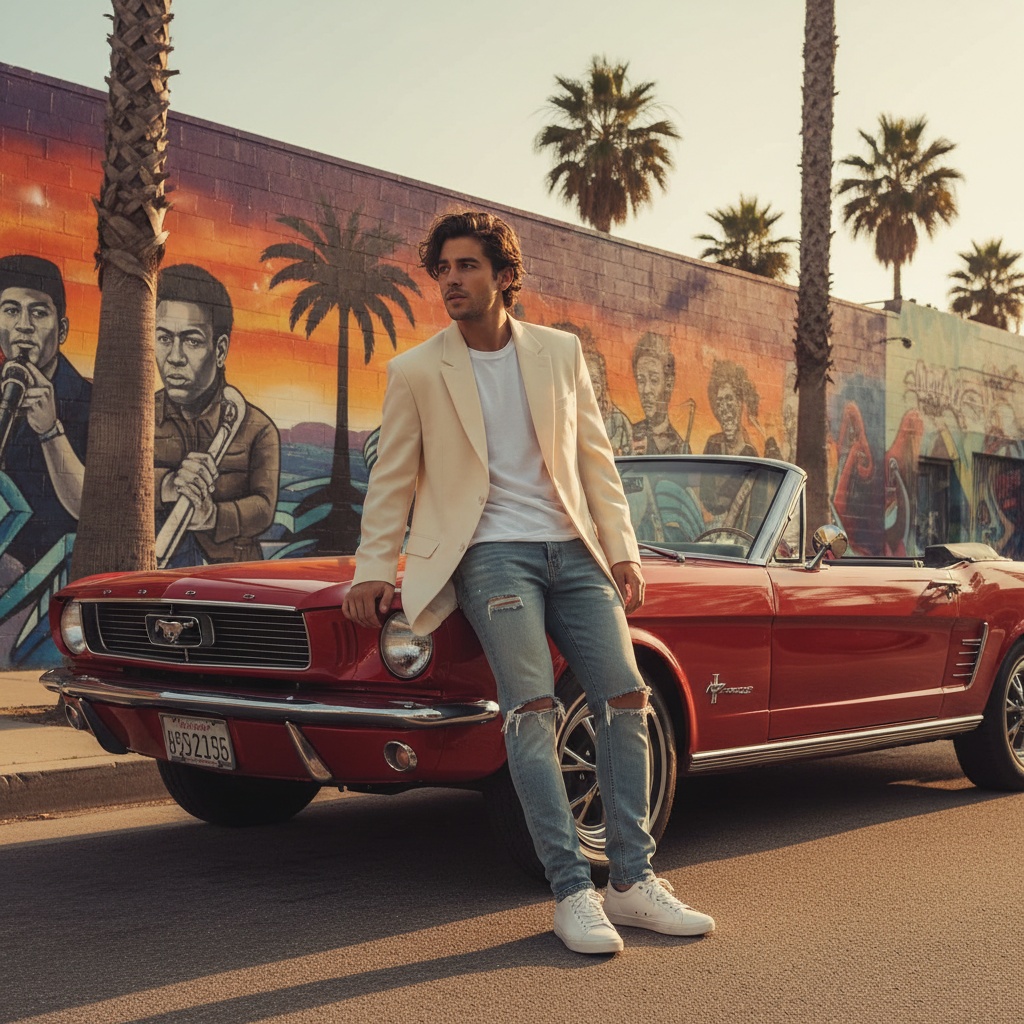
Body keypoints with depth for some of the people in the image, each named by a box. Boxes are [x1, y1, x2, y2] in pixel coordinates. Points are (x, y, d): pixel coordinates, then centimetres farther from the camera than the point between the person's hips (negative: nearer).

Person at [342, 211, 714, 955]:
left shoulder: (561, 351, 9)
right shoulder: (416, 372, 3)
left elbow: (595, 457, 10)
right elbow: (392, 480, 7)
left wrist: (622, 550, 3)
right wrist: (373, 571, 0)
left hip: (571, 550, 4)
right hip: (490, 552, -3)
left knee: (625, 699, -5)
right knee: (533, 710, -18)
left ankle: (633, 881, 5)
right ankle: (573, 894, -13)